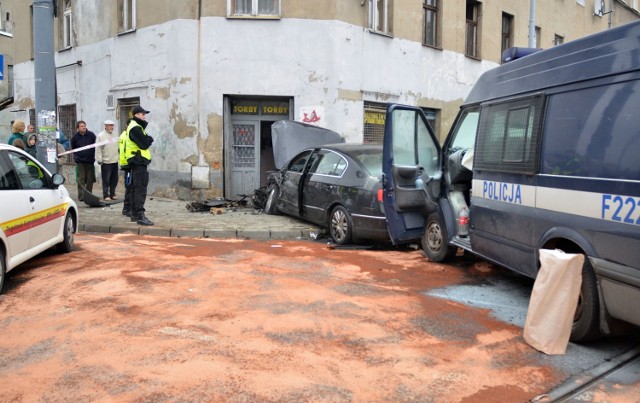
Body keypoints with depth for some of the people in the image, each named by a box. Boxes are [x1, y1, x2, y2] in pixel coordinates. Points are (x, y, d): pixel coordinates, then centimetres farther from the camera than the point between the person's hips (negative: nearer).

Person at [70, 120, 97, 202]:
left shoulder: (91, 135, 0)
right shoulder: (75, 137, 1)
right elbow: (73, 148, 14)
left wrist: (94, 155, 5)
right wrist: (76, 156, 6)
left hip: (90, 160, 1)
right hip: (80, 161, -1)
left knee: (90, 178, 5)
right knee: (81, 179, -5)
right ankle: (81, 195, -3)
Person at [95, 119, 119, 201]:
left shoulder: (115, 135, 12)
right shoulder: (101, 136, -6)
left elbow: (118, 147, 19)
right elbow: (98, 149, -8)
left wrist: (119, 157, 16)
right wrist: (99, 160, -11)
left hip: (115, 161, 6)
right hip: (106, 161, -6)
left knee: (114, 179, 10)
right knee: (106, 180, -3)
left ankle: (112, 194, 20)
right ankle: (106, 195, 4)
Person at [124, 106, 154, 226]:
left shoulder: (134, 126, 21)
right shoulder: (135, 128, -14)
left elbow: (143, 140, 16)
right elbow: (144, 144, -19)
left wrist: (147, 139, -3)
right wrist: (150, 139, -1)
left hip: (136, 162, 11)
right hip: (139, 160, -11)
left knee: (135, 187, 15)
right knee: (141, 188, -15)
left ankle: (134, 213, 23)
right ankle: (140, 215, -19)